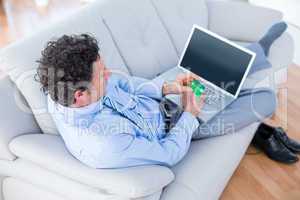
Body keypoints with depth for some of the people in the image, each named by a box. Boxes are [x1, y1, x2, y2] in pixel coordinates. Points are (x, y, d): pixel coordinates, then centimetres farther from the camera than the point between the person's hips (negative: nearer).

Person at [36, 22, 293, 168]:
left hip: (159, 101, 6)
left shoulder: (66, 86, -23)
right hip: (169, 129, -5)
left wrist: (165, 88, -16)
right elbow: (169, 153, -26)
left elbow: (123, 83, -6)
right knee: (266, 99, -2)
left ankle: (259, 50, 48)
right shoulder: (106, 146, -43)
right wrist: (190, 115, -14)